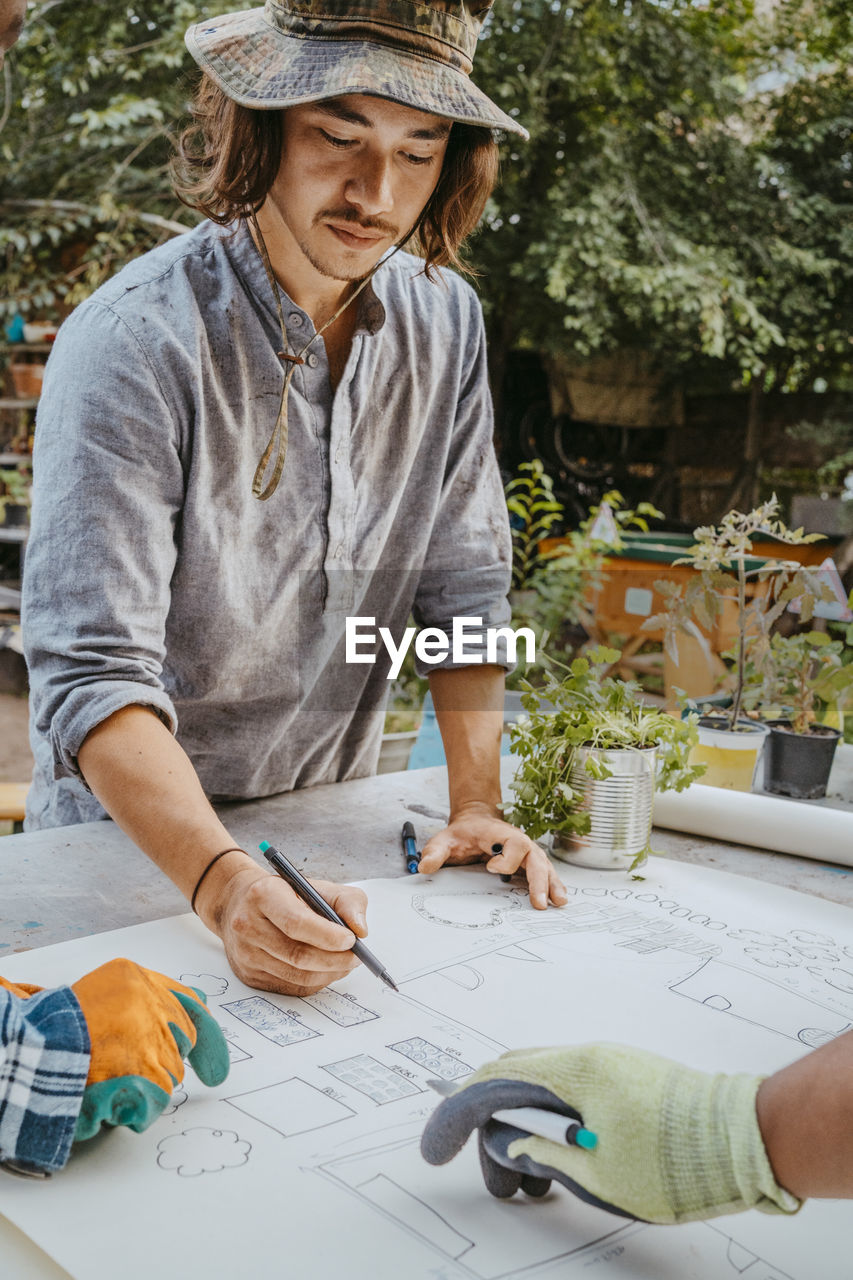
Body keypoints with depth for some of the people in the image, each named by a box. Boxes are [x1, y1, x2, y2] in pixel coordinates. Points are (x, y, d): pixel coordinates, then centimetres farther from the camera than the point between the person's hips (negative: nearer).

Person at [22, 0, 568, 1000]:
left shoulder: (443, 324, -4)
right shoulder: (133, 344, -21)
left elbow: (461, 582, 1)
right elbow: (93, 673, -26)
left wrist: (477, 804, -8)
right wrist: (222, 884, -39)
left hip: (329, 824, 4)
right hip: (134, 837, -3)